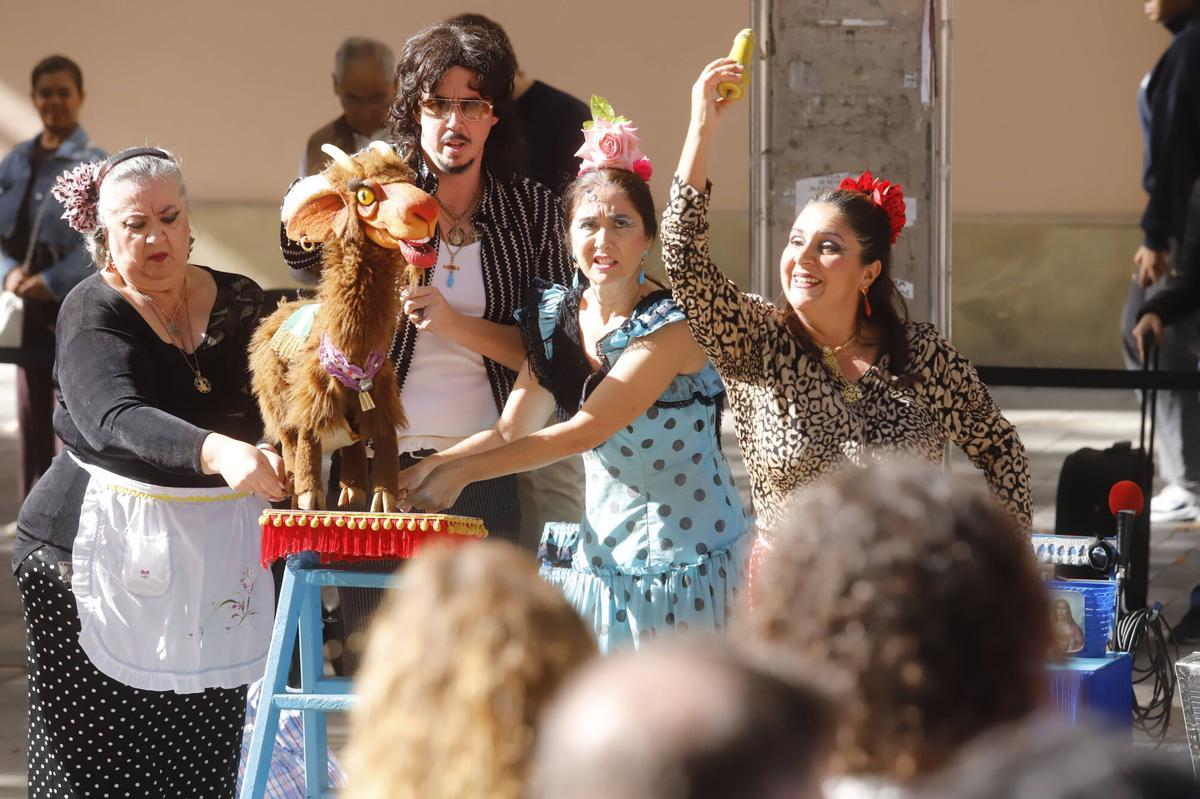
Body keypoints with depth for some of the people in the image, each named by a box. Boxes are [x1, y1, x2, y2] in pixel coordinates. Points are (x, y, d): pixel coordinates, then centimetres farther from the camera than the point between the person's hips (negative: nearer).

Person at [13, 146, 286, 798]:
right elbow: (114, 420, -26)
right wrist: (216, 452, -42)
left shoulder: (239, 303, 8)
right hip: (104, 550, -3)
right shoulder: (93, 311, -6)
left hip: (215, 552, 3)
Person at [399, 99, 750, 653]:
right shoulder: (556, 317, 5)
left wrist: (459, 474, -20)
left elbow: (584, 432, -20)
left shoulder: (670, 326, -15)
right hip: (600, 546, 5)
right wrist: (427, 468, -10)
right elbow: (509, 432, 7)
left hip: (686, 556, -5)